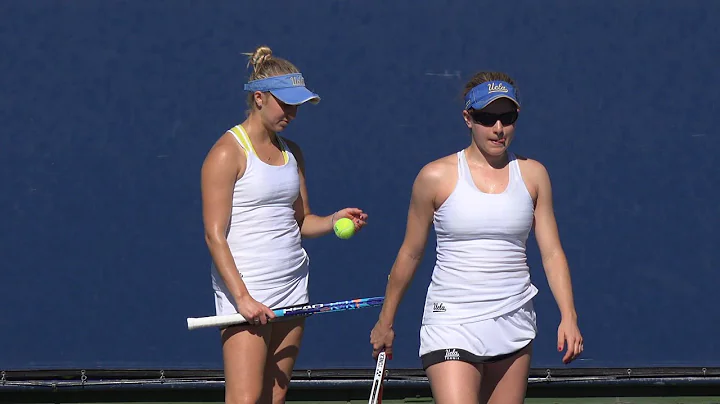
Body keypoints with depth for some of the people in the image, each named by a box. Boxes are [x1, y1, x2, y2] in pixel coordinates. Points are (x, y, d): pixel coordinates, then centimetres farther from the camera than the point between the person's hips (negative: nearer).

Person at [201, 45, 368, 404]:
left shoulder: (291, 152, 14)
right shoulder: (228, 152, -8)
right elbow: (215, 235, -12)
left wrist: (334, 221, 0)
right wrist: (242, 297, -19)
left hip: (292, 288, 7)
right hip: (246, 290, -7)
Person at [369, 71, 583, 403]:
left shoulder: (533, 175, 6)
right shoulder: (436, 177, -2)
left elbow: (552, 253, 6)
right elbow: (410, 254, 7)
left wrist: (568, 317, -6)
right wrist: (385, 321, 13)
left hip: (514, 324, 4)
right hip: (452, 325, -3)